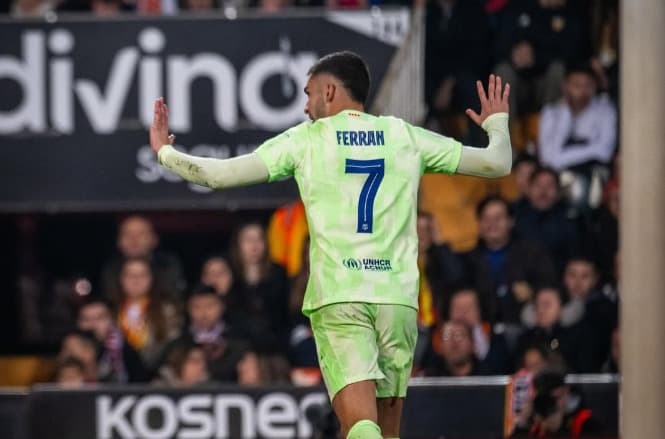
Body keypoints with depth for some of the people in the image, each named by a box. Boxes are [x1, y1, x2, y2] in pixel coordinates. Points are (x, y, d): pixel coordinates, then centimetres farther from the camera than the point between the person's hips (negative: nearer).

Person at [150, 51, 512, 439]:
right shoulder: (404, 136, 12)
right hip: (398, 294, 3)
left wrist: (164, 151, 20)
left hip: (337, 297, -3)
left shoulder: (305, 140, 6)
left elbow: (217, 174, 2)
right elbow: (497, 163, 16)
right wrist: (497, 123, 38)